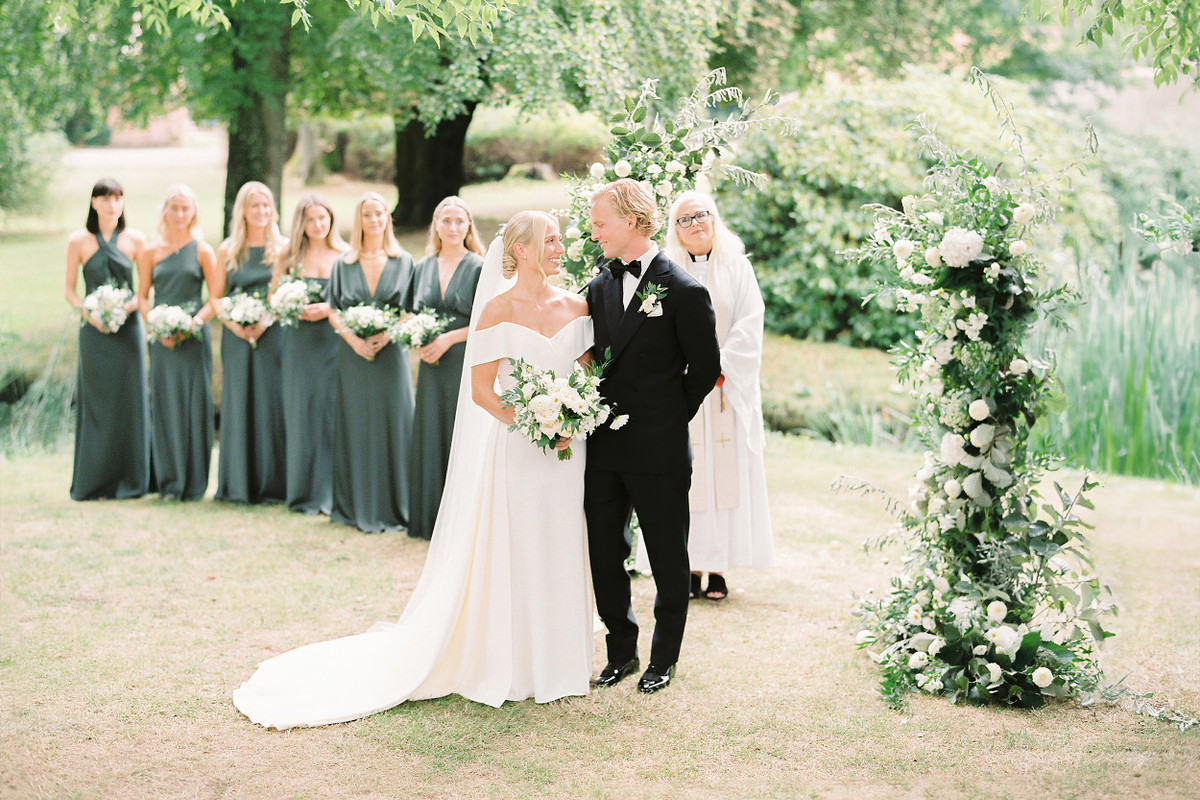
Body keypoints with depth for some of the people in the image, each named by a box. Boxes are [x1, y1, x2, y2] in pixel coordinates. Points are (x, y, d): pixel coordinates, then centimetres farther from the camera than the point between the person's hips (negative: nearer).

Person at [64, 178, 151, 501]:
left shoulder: (135, 240, 3)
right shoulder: (78, 241, 1)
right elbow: (69, 289, 4)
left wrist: (128, 306, -12)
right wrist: (88, 311, -12)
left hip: (127, 329, 1)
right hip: (94, 330, -1)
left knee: (130, 400, 1)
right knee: (96, 403, 1)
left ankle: (130, 480, 9)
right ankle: (96, 482, 8)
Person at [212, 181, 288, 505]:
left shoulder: (283, 248, 3)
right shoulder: (227, 250, 8)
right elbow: (216, 298, 10)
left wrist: (267, 321, -14)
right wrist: (234, 324, -8)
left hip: (273, 336, -2)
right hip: (237, 338, 2)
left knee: (272, 403, -3)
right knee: (239, 404, 2)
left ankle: (273, 484, 4)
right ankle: (239, 484, 9)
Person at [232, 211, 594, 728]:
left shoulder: (575, 307, 7)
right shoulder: (498, 309, -7)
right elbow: (481, 389, -9)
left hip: (566, 452, 5)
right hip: (515, 452, -5)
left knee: (560, 555, 9)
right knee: (509, 556, 1)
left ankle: (553, 666, 21)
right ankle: (508, 668, 12)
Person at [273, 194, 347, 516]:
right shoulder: (290, 255, 7)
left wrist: (329, 309, -13)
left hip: (336, 342, -1)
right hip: (300, 343, 1)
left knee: (333, 413, -4)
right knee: (302, 413, 2)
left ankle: (331, 492, 5)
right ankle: (304, 492, 11)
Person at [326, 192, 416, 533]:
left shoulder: (403, 262, 6)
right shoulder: (343, 264, 9)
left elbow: (411, 311, 2)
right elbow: (333, 312, 6)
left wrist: (388, 334, -14)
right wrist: (353, 338, -10)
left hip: (391, 355, -1)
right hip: (354, 355, 1)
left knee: (392, 425, -2)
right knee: (356, 427, 2)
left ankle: (393, 508, 6)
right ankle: (359, 508, 10)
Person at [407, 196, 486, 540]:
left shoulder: (480, 267, -4)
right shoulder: (423, 267, 12)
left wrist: (449, 338, -14)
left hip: (466, 363, -5)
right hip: (432, 367, 5)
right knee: (429, 437, 7)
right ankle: (429, 519, 16)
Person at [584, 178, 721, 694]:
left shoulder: (684, 291, -11)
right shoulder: (599, 287, 8)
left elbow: (705, 368, -4)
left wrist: (668, 418, 1)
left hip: (658, 452, -6)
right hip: (604, 448, 6)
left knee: (668, 557, 8)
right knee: (604, 553, 11)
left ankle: (664, 658, 22)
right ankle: (621, 651, 26)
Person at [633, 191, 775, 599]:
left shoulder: (737, 268, 7)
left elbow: (749, 326, 0)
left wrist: (719, 368, -11)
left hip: (728, 389, 0)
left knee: (727, 473, -2)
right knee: (684, 477, -2)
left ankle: (718, 567, 1)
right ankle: (691, 566, 3)